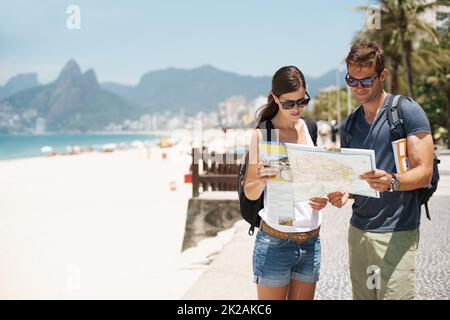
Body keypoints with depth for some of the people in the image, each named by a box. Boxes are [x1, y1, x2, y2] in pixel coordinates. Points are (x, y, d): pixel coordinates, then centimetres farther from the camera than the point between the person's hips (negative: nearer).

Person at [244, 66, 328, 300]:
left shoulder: (307, 128, 7)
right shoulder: (262, 134, -7)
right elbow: (250, 193, -4)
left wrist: (322, 198, -4)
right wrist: (261, 181, -26)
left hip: (311, 240, 5)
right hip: (275, 242, -5)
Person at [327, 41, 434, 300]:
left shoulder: (407, 111, -5)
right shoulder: (350, 123, 14)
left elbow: (424, 173, -10)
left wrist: (392, 182, -30)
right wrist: (342, 193, -2)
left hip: (397, 232, -5)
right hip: (358, 229, 6)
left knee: (394, 294, -9)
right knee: (362, 295, 5)